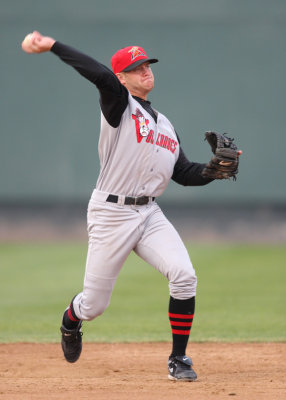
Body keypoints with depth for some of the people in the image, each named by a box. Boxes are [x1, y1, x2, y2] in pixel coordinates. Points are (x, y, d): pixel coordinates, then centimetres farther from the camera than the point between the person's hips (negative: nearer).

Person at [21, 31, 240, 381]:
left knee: (184, 275, -18)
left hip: (149, 214, 5)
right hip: (111, 213, -5)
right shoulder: (119, 104, -4)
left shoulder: (165, 125, 17)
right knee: (94, 304, 2)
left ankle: (178, 360, -7)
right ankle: (70, 322, 41)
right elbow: (101, 76, -25)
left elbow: (184, 174, 15)